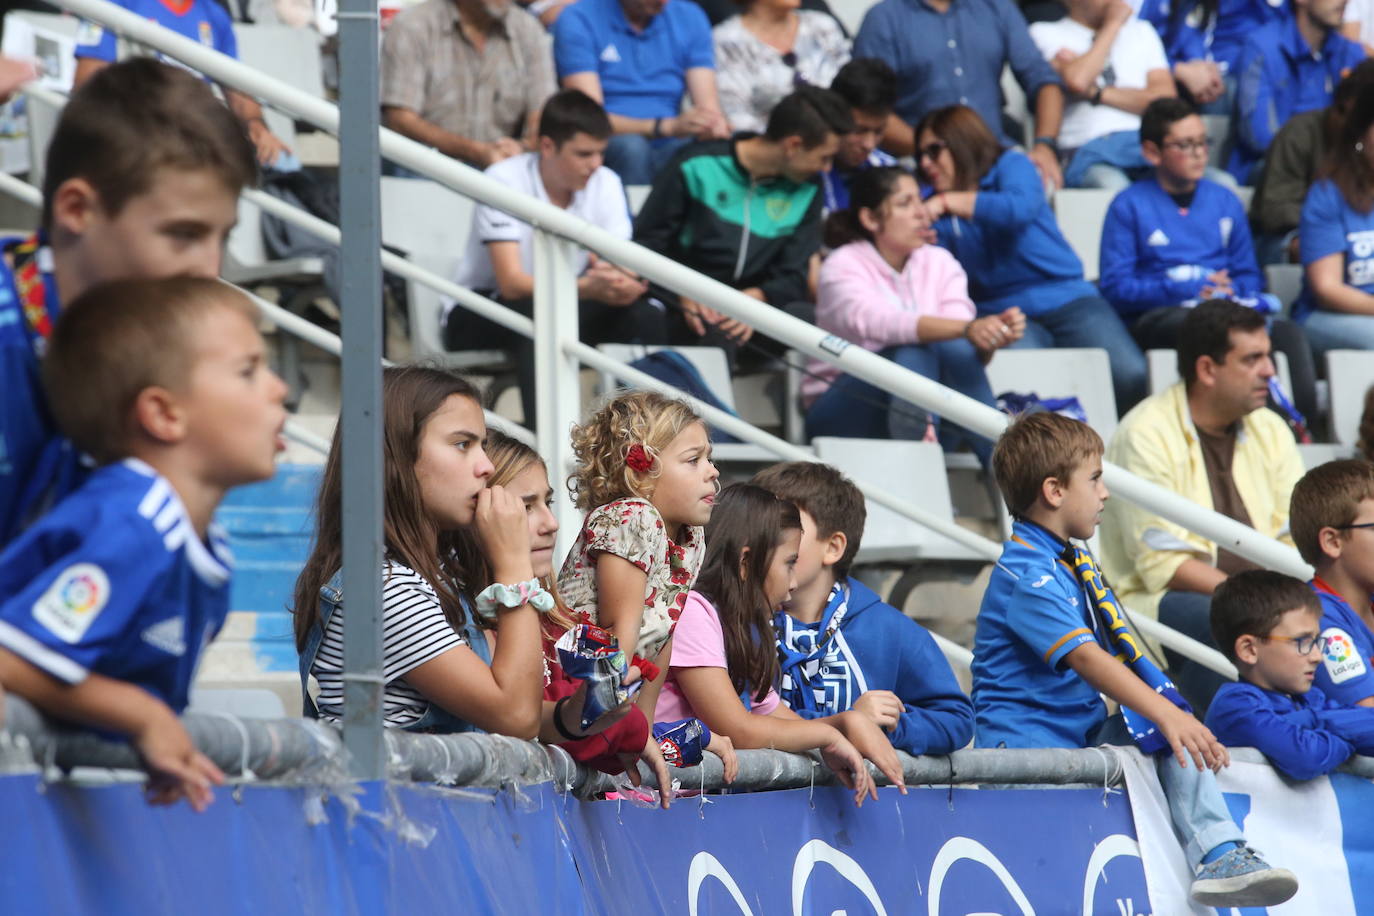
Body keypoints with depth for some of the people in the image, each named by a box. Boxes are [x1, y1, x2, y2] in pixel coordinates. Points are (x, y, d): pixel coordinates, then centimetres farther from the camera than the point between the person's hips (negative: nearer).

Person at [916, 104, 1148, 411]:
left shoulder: (1011, 166, 8)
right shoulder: (937, 213, 18)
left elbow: (1020, 207, -15)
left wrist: (949, 202, -17)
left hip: (1067, 301, -1)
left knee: (1132, 377, -27)